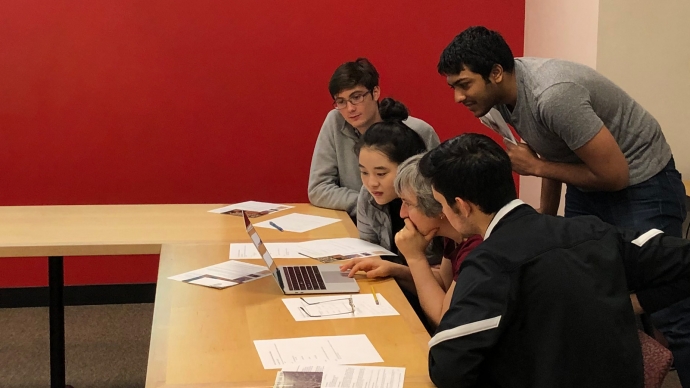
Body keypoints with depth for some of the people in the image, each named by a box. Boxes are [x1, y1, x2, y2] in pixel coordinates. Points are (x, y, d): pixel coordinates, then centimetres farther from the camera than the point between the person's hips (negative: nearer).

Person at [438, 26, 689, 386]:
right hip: (586, 185, 9)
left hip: (641, 183, -9)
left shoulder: (553, 95, -32)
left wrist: (535, 167, -18)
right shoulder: (504, 91, -6)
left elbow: (615, 174, -27)